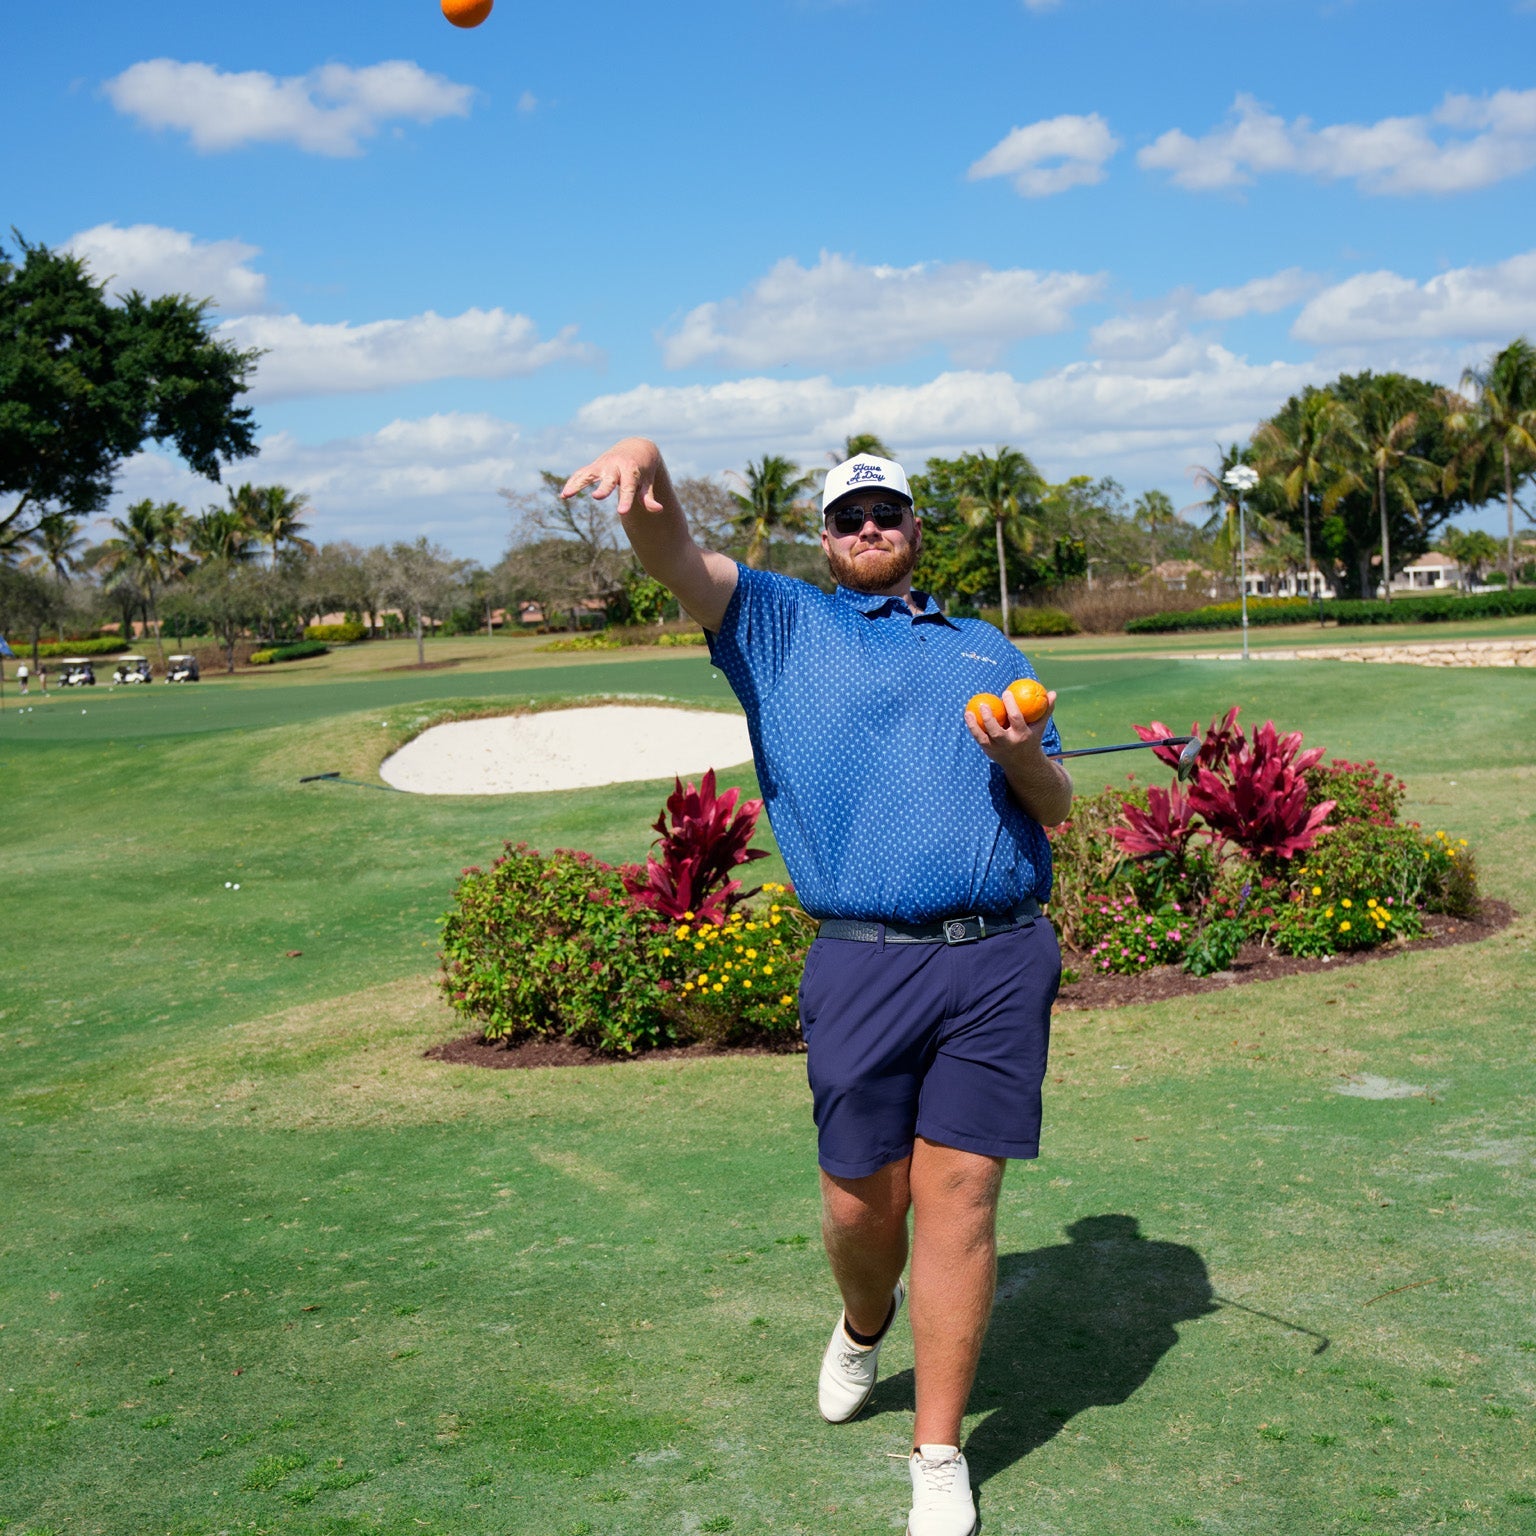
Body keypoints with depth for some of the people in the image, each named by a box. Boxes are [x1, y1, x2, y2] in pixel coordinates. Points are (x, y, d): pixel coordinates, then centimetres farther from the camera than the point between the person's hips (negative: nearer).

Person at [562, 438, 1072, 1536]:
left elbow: (1058, 808, 19)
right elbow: (677, 559, -3)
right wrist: (649, 464, -24)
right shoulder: (779, 623, 15)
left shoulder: (990, 651, 22)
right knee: (861, 1200, 4)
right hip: (862, 963, -1)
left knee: (959, 1195, -1)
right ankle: (864, 1327, 40)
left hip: (1002, 958, 1)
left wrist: (1022, 755, -4)